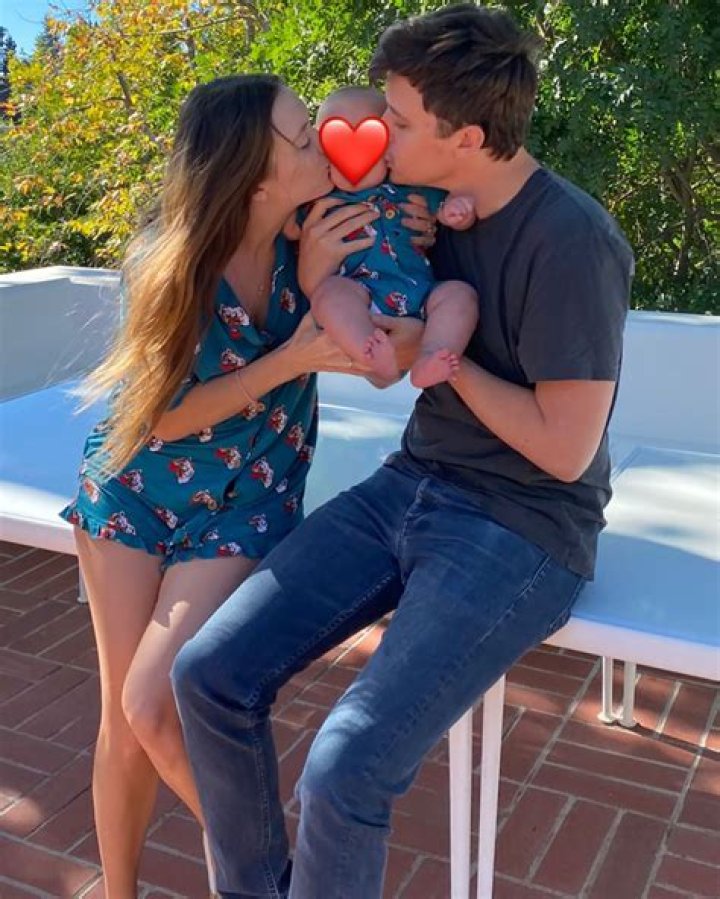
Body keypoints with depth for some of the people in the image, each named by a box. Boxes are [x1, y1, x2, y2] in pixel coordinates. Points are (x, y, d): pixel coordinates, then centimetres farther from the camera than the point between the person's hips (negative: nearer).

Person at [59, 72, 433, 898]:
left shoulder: (317, 234, -14)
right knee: (122, 717, 5)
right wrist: (288, 361, -26)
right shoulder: (166, 262, -20)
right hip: (136, 487, 0)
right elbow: (166, 414, -15)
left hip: (244, 506, 0)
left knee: (153, 708, -12)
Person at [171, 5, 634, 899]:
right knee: (211, 674, -5)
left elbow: (565, 449, -16)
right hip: (412, 486, 7)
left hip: (525, 530, -7)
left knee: (344, 772, -24)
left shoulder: (571, 242, -17)